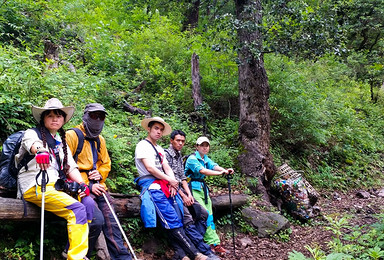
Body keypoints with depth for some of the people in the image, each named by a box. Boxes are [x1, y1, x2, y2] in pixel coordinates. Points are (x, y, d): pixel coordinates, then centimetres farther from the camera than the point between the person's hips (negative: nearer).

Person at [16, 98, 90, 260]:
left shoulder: (61, 143, 23)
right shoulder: (32, 133, 3)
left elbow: (71, 167, 15)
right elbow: (33, 143, -23)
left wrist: (81, 183, -5)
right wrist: (40, 151, -47)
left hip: (56, 186, 7)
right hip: (34, 187, -6)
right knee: (77, 209, -26)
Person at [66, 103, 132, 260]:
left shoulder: (100, 140, 19)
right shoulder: (73, 135, -4)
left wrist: (100, 173, 1)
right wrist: (87, 185, -15)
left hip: (98, 186, 7)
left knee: (111, 222, -1)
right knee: (97, 220, -23)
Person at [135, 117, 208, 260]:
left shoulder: (160, 149, 25)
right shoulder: (143, 145, 0)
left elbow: (167, 168, 16)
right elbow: (150, 168, -11)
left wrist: (172, 184, -4)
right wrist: (171, 180, -6)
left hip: (166, 186, 8)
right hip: (152, 186, -8)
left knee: (177, 220, -4)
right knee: (172, 221, -16)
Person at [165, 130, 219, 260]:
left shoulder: (179, 156, 18)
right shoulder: (166, 154, -8)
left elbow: (182, 177, 15)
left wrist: (189, 194, 0)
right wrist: (183, 196, -13)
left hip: (181, 190, 9)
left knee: (203, 213, 1)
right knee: (187, 220, -21)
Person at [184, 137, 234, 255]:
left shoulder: (206, 159, 14)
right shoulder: (192, 158, -11)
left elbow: (214, 166, -5)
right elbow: (202, 171, -26)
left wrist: (225, 170, -26)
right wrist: (220, 173, -35)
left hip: (203, 187, 8)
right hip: (194, 188, -8)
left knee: (209, 216, 4)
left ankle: (214, 244, 6)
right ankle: (213, 243, -12)